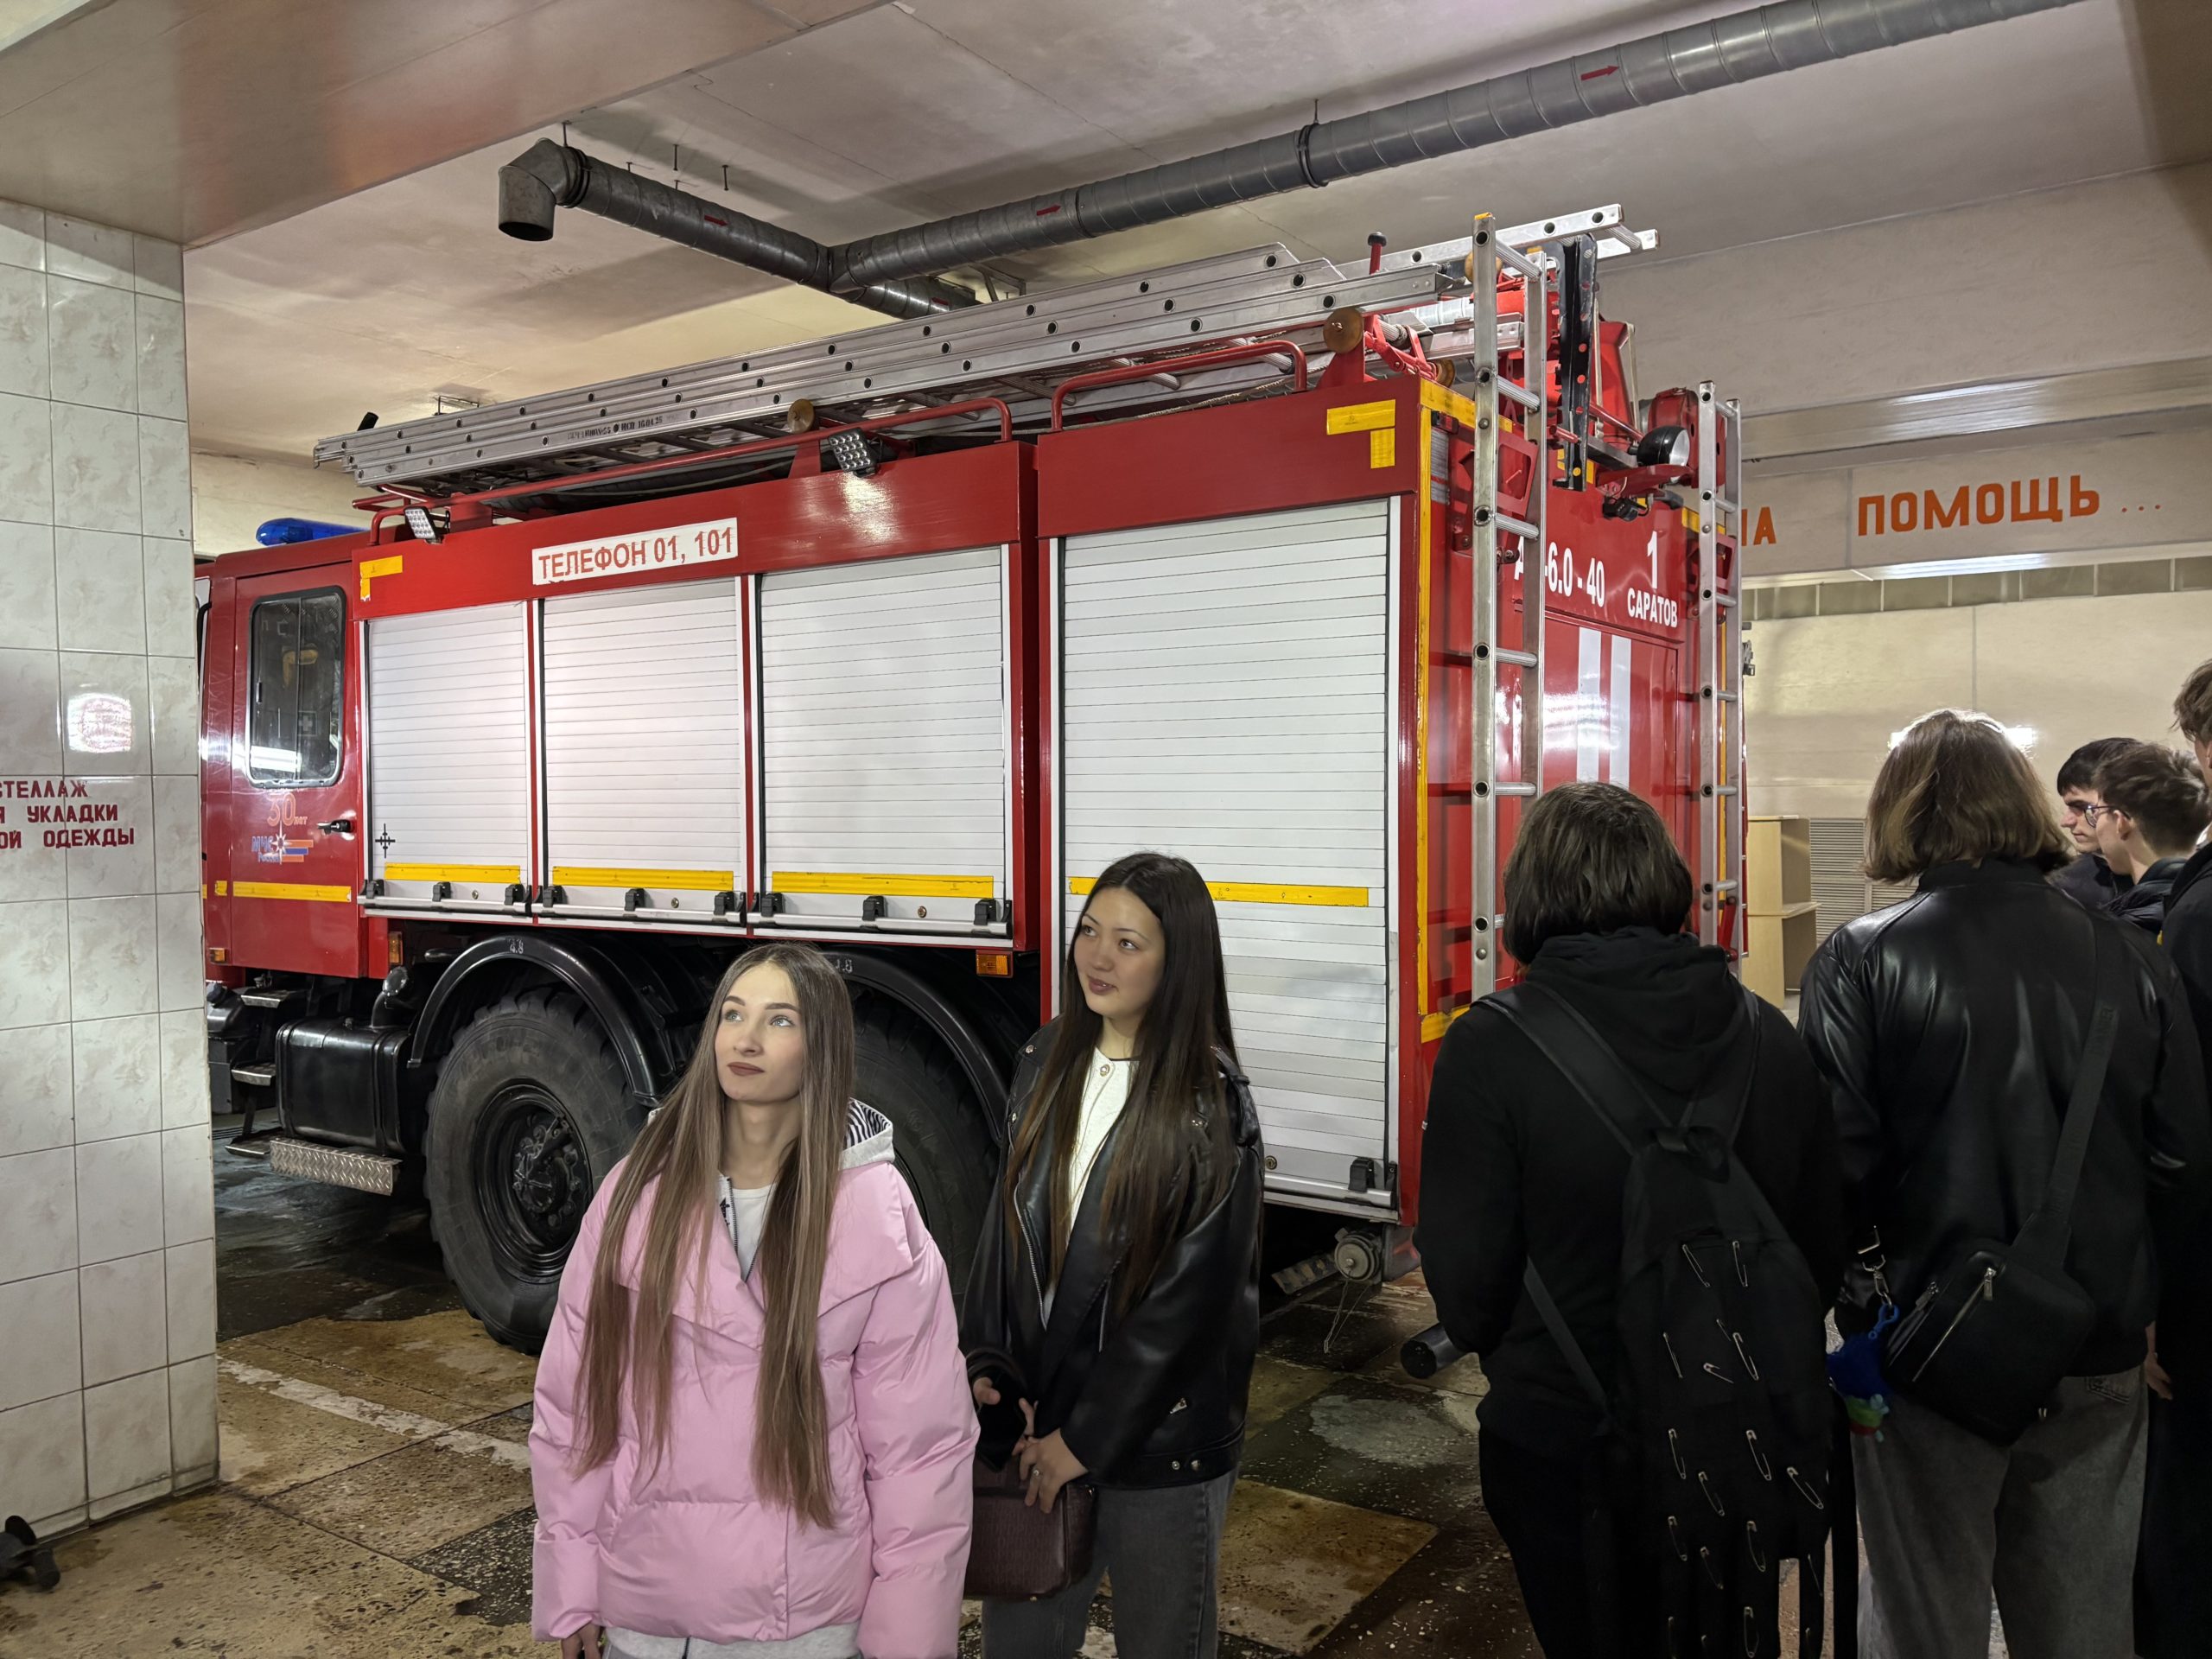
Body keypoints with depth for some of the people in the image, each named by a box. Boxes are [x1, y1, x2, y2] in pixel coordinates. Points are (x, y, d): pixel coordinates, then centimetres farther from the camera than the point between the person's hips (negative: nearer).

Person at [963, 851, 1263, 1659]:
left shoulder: (1210, 1103, -16)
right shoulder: (1046, 1063, 1)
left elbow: (1190, 1295, -17)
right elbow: (1006, 1223, 6)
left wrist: (1088, 1438, -14)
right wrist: (987, 1365, -2)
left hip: (1161, 1440, -4)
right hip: (1036, 1411, 5)